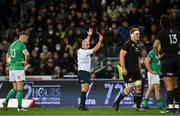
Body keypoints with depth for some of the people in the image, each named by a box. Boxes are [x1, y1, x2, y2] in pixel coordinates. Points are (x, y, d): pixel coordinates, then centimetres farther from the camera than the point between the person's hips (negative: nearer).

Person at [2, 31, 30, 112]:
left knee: (15, 88, 12)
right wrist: (26, 62, -9)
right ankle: (19, 107, -3)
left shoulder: (12, 45, 17)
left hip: (11, 68, 7)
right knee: (20, 88, -2)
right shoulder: (21, 44, -8)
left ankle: (6, 100, -10)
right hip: (19, 68, -7)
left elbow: (7, 56, 29)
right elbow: (26, 54, -25)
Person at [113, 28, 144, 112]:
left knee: (138, 87, 1)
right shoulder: (127, 44, -9)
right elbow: (121, 56, -15)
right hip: (128, 71, -8)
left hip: (136, 71, 8)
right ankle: (116, 103, 7)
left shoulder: (137, 45, 17)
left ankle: (138, 107, 4)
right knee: (129, 88, -9)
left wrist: (140, 69, 19)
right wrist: (123, 68, -21)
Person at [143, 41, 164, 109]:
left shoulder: (158, 54, 15)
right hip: (153, 73, -9)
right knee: (157, 88, -7)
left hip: (156, 73, 9)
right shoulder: (152, 53, -12)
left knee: (150, 88, 8)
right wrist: (151, 71, -21)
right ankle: (160, 104, -5)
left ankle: (145, 104, 9)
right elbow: (146, 62, -22)